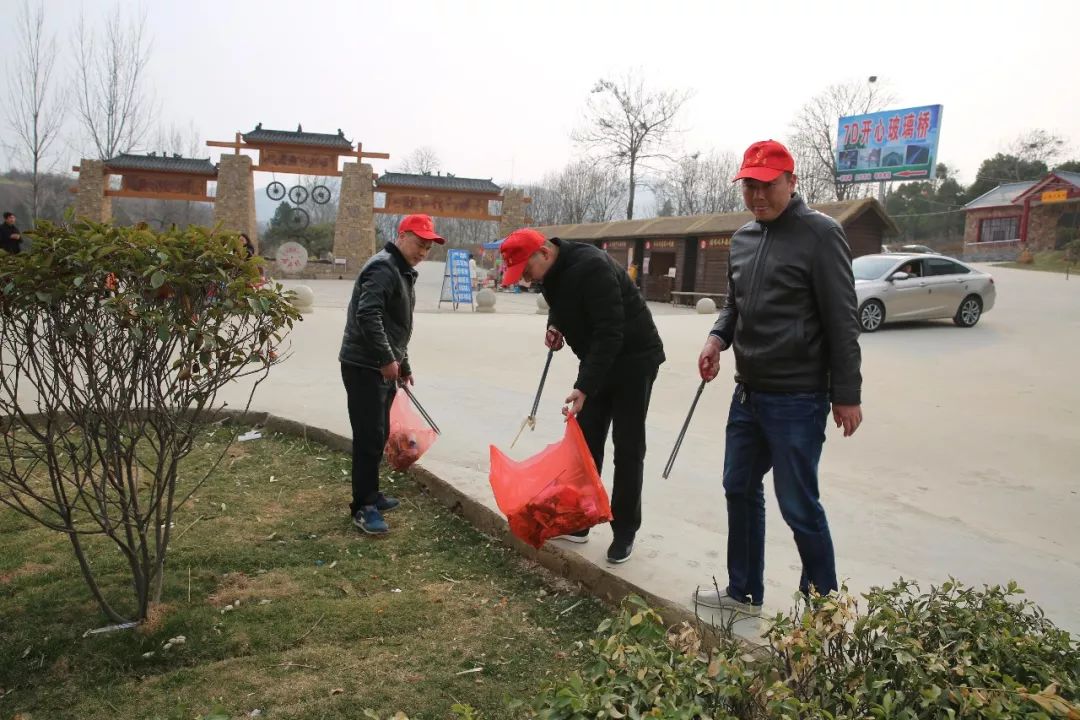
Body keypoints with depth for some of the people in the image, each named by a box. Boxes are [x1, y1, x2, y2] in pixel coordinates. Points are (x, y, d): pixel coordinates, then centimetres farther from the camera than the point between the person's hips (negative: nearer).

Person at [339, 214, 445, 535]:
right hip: (364, 366, -10)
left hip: (383, 367, 10)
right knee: (369, 437, -7)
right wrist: (387, 359, -24)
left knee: (379, 435, 16)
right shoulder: (383, 267, -15)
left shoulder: (403, 272, 18)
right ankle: (363, 507, 1)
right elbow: (367, 315, -28)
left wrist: (403, 366, 27)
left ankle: (370, 494, 28)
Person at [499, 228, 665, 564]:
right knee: (586, 441, 8)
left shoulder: (592, 267, -30)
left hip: (633, 359, -8)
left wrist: (584, 386, -36)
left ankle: (624, 532, 7)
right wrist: (554, 325, -5)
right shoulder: (550, 271, -2)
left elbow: (610, 332, -33)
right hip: (596, 359, 8)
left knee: (627, 447, -3)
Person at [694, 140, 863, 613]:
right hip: (748, 393, 8)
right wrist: (718, 336, 1)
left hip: (797, 399, -8)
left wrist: (847, 394, -13)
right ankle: (744, 591, 31)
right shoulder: (742, 238, 11)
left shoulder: (820, 234, -11)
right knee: (740, 490, 15)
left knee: (798, 505, 0)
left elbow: (841, 320, -12)